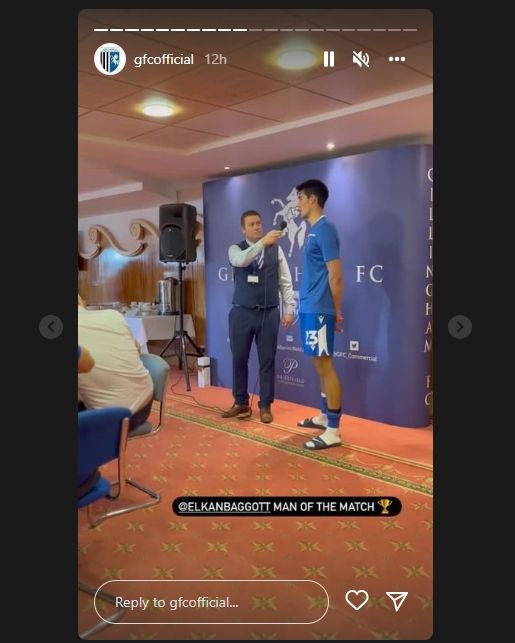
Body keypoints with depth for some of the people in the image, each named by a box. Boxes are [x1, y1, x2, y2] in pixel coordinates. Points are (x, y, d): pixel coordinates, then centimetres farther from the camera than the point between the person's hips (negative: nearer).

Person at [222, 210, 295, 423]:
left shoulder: (276, 250, 4)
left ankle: (265, 406, 17)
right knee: (239, 359, 8)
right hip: (242, 313, 0)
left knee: (267, 360, 5)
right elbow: (242, 260, -23)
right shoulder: (235, 249, 3)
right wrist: (263, 242, -33)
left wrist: (289, 309, -3)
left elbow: (285, 282, 4)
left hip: (268, 313, 0)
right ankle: (241, 403, 24)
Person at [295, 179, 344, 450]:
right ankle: (325, 416, 28)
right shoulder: (315, 231, 16)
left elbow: (335, 275, -16)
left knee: (325, 366, -6)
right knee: (320, 365, 16)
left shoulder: (324, 229, -13)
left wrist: (336, 311, -10)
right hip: (310, 308, 10)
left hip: (319, 310, -10)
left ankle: (333, 431, 0)